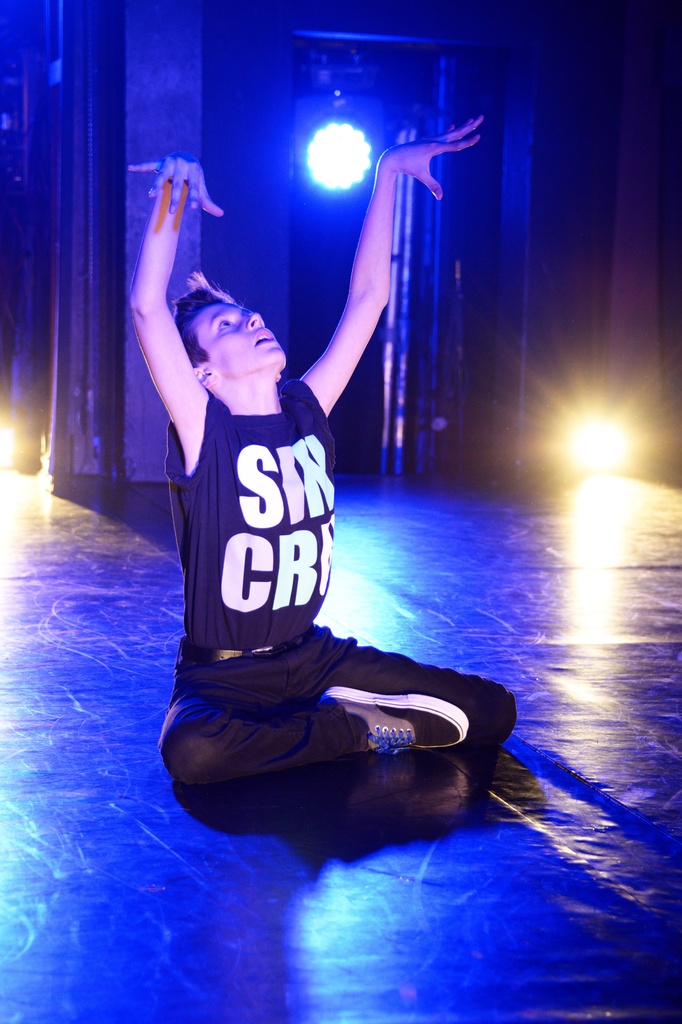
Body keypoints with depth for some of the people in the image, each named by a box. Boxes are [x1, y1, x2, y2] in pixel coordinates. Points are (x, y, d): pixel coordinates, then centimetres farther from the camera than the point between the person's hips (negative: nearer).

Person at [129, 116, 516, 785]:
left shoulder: (305, 412, 4)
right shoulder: (203, 432, -10)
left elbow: (368, 295, 6)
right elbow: (148, 307, -24)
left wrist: (389, 170, 6)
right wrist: (172, 194, -26)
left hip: (314, 655, 4)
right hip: (223, 673, -4)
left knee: (492, 712, -9)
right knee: (192, 752, -40)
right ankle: (352, 728, -15)